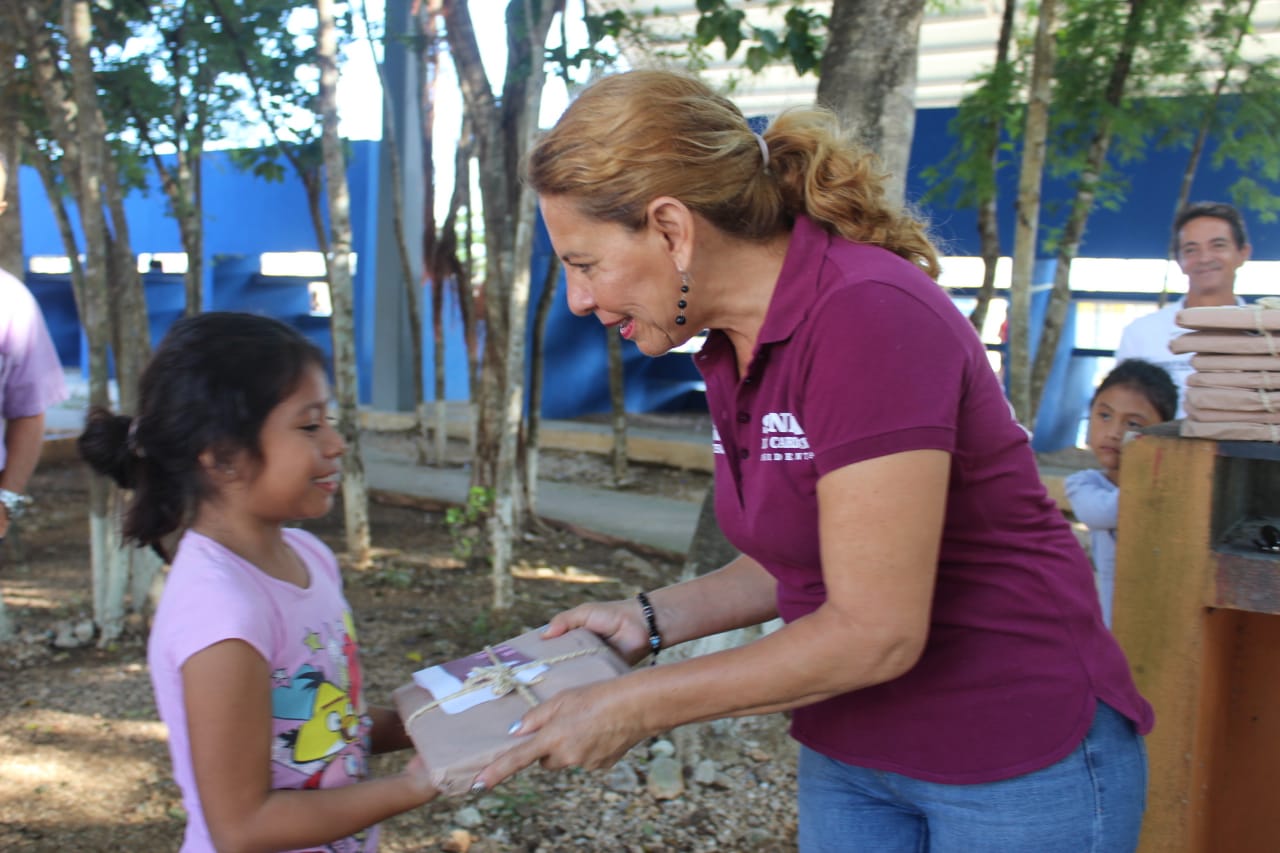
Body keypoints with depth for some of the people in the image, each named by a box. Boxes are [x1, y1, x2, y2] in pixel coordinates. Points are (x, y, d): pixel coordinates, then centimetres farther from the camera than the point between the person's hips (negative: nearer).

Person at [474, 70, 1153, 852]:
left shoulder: (869, 316, -25)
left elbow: (876, 631, -26)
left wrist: (635, 707, -18)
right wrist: (651, 619, -3)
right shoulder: (732, 349, 1)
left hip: (1018, 760, -7)